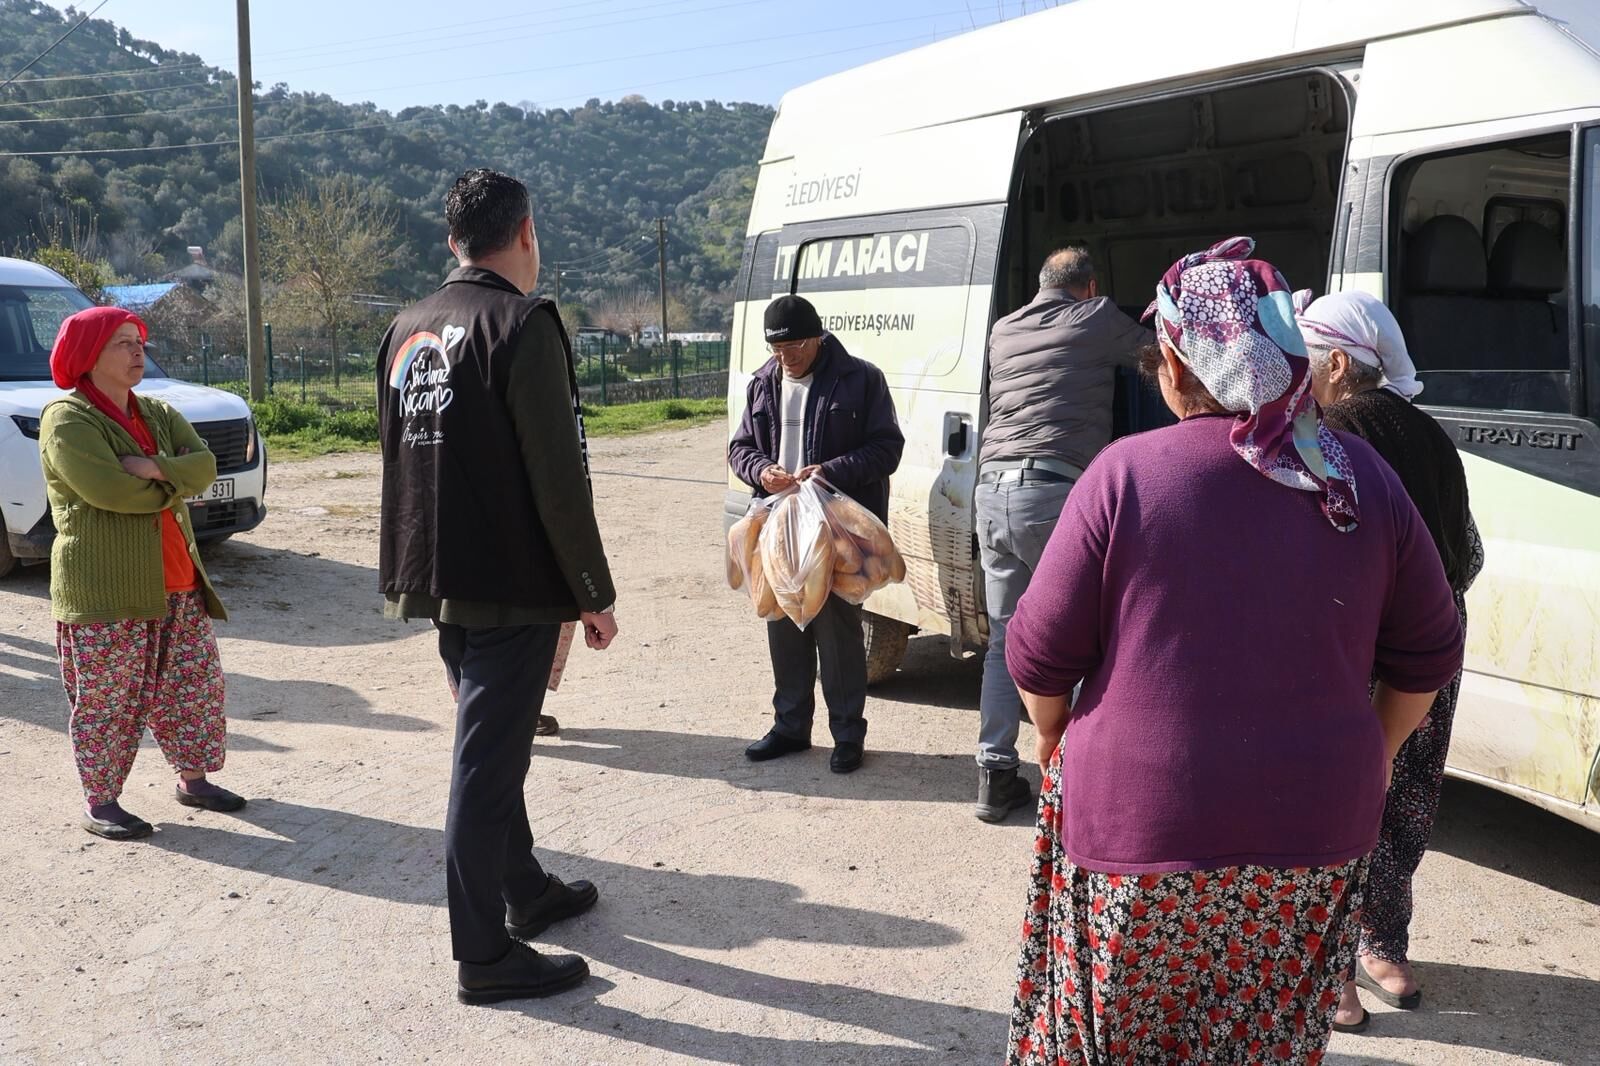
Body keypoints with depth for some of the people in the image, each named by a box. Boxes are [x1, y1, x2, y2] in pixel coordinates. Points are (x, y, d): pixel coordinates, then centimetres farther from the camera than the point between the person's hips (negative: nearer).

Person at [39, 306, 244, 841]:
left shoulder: (159, 414, 13)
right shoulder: (67, 420, -9)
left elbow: (205, 465, -2)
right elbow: (109, 490, -22)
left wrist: (154, 469, -20)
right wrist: (173, 486, -7)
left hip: (177, 582, 7)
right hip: (103, 592, -7)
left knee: (195, 684, 11)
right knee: (105, 700, 0)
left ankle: (193, 780, 26)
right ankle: (101, 802, 12)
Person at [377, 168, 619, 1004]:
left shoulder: (407, 330, 11)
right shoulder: (523, 325, -15)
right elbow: (558, 479, -18)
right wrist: (594, 594, -11)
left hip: (440, 581, 8)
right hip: (511, 586, -8)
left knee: (492, 744, 21)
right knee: (487, 760, -2)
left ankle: (525, 890, 38)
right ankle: (484, 957, 8)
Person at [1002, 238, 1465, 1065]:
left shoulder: (1126, 474, -12)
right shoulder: (1362, 479, -1)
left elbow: (1039, 655, -7)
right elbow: (1429, 659, 7)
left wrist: (1053, 741, 12)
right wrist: (1368, 758, 22)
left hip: (1137, 836, -3)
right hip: (1317, 839, 3)